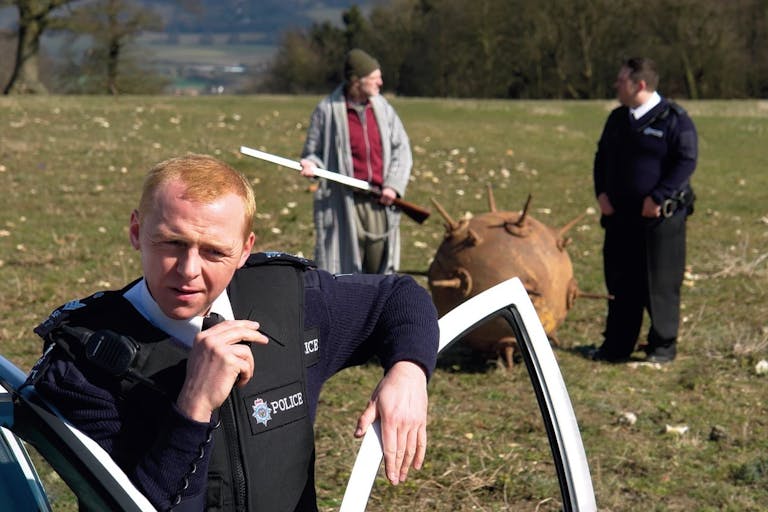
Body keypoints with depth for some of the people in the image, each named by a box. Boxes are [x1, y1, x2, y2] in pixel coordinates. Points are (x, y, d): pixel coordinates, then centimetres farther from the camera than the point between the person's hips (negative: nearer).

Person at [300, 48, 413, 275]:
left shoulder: (382, 107, 8)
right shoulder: (327, 110, -3)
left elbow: (401, 148, 11)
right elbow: (314, 151, 6)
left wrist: (393, 185, -2)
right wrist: (310, 165, -18)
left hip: (379, 203, 4)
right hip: (343, 203, -3)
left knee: (379, 263, 7)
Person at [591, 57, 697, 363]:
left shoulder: (674, 119, -8)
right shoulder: (617, 119, 13)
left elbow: (686, 161, -13)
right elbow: (602, 157, 19)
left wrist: (658, 198, -19)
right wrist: (601, 193, 3)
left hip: (661, 217, -6)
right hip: (619, 216, 6)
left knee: (661, 283, 0)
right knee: (620, 282, 10)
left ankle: (663, 345, 12)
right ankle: (617, 344, 19)